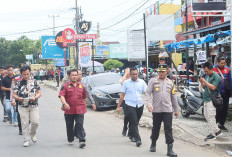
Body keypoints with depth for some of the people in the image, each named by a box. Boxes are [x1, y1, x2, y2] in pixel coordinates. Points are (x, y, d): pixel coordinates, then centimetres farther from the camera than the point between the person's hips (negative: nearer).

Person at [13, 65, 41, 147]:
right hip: (23, 106, 0)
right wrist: (18, 98, -18)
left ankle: (33, 134, 23)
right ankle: (26, 140, 10)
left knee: (35, 122, -7)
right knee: (25, 123, 0)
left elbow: (39, 93, 8)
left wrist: (35, 97, -13)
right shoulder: (18, 83, 4)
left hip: (34, 106, 0)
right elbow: (14, 94, 3)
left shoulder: (34, 82, 6)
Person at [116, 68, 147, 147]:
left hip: (140, 106, 3)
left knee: (135, 123, 12)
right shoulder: (126, 83, 3)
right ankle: (138, 139, -13)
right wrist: (119, 106, 4)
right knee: (134, 123, -10)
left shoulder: (142, 82, 8)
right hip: (130, 106, -3)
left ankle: (132, 135, 29)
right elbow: (122, 95, 6)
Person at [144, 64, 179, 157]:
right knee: (156, 128, 10)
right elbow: (147, 93, -3)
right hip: (156, 110, -1)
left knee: (168, 129, -5)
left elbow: (173, 97, 18)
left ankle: (170, 149, -5)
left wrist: (176, 110, 18)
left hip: (168, 110, 1)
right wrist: (149, 104, -19)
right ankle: (153, 144, 32)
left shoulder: (170, 83, 12)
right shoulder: (153, 81, 3)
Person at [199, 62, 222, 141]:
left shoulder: (216, 77, -11)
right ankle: (217, 130, 22)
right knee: (206, 116, 12)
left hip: (212, 99, -9)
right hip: (206, 99, 10)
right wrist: (201, 82, 1)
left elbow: (213, 87, -22)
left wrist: (205, 81, -18)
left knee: (210, 116, -9)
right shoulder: (207, 76, 16)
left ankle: (213, 134, -1)